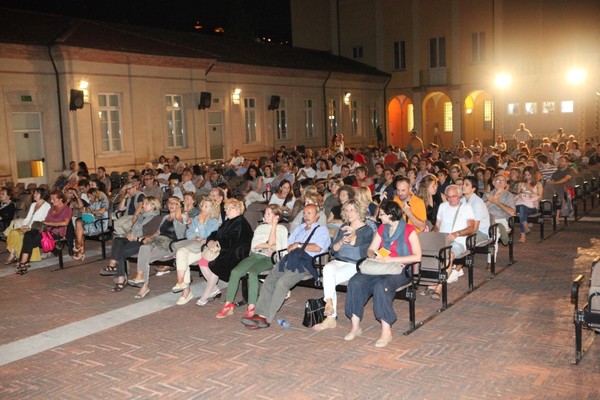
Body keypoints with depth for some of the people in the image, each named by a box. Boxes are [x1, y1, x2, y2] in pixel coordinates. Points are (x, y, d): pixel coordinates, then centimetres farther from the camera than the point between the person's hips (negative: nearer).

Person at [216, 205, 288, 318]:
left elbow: (271, 243, -7)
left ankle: (251, 308, -31)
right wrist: (268, 245, -4)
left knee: (252, 272, -34)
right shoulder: (260, 227, 25)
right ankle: (228, 305, -18)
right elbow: (254, 245, 11)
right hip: (254, 255, 5)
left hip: (268, 258, -5)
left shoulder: (281, 229, 10)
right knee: (235, 271, -21)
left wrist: (274, 225, -2)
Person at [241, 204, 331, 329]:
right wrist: (292, 247, 4)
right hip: (289, 259, 7)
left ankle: (267, 319, -29)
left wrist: (298, 245, 1)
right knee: (268, 281, -18)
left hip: (305, 262, -7)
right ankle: (260, 314, -23)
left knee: (282, 282, -29)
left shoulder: (322, 230, 13)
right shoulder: (299, 228, 34)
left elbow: (318, 248, -5)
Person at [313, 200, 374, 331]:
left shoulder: (367, 230, 3)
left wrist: (353, 236, -30)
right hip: (338, 261, 4)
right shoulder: (344, 228, 20)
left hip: (355, 265, -4)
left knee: (328, 280, -27)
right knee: (327, 269, -31)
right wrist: (341, 242, -6)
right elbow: (333, 250, 15)